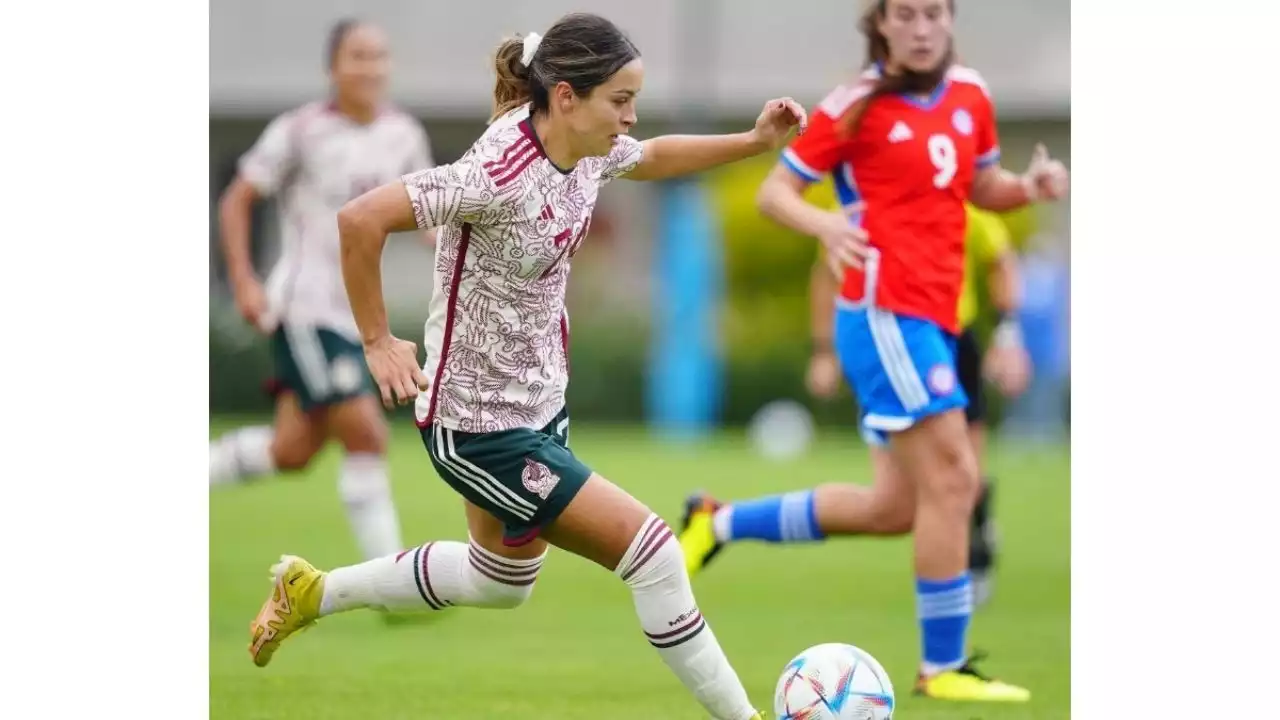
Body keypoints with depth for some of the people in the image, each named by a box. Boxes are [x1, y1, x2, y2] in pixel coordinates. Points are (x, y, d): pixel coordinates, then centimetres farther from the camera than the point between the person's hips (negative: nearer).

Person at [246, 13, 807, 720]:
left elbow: (653, 158, 19)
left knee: (502, 580, 29)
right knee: (651, 551, -10)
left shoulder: (585, 151, -5)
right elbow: (360, 220, -33)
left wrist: (755, 142, 6)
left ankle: (313, 591, 43)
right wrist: (377, 343, -25)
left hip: (540, 401, 10)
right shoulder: (499, 176, -31)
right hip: (477, 427, -10)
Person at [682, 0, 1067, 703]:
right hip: (884, 312, -8)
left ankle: (721, 523, 28)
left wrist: (1031, 186, 2)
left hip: (932, 320, 8)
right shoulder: (856, 107, -7)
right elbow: (774, 191, -4)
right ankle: (943, 666, -5)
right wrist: (825, 224, -25)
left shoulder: (971, 96, 11)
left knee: (900, 505, 13)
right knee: (952, 477, -13)